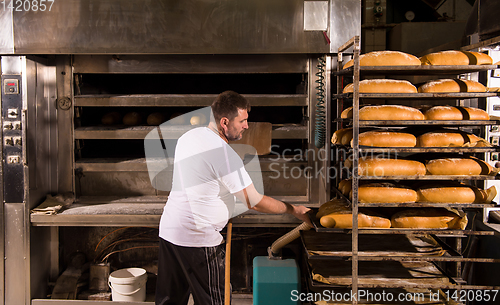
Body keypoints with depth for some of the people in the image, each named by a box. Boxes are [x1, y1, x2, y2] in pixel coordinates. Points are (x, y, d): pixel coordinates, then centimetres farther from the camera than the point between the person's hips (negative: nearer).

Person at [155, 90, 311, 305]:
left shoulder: (189, 136, 7)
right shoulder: (225, 154, -19)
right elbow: (254, 202, -14)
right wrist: (293, 210, -2)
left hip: (168, 229, 9)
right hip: (198, 239, -9)